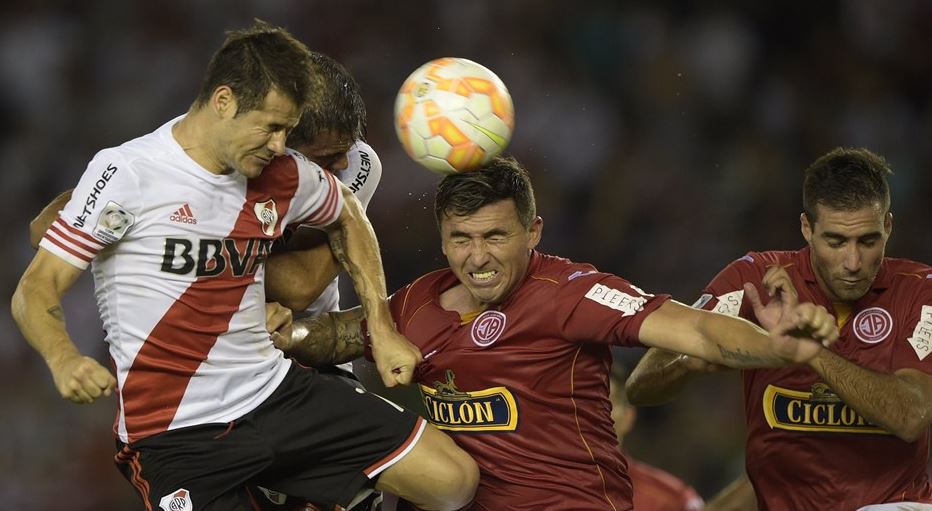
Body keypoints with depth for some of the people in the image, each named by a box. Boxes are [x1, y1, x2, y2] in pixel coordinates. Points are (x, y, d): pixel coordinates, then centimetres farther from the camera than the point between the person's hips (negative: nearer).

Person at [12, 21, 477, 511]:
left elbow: (346, 217, 28)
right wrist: (64, 360, -33)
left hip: (275, 392, 6)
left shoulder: (282, 175, 5)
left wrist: (382, 330, 20)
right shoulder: (127, 173, -11)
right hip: (174, 431, -6)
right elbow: (35, 291, -12)